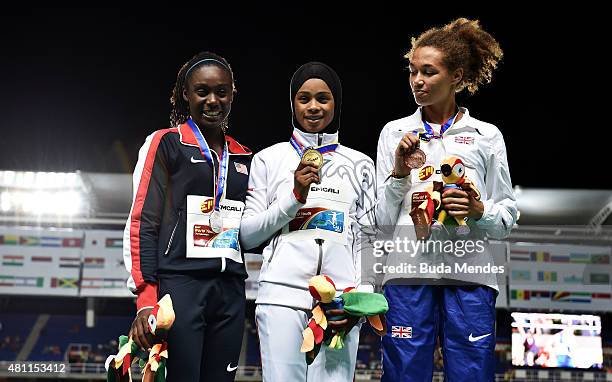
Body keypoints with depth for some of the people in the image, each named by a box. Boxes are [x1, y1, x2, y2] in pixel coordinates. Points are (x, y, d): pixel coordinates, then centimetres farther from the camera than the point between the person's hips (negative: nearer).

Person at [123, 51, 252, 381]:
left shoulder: (243, 158, 18)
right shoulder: (165, 144, 3)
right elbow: (142, 224, -4)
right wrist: (146, 300, -14)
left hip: (230, 292, 5)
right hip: (180, 287, -5)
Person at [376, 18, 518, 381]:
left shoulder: (487, 135, 10)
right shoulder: (394, 132, 13)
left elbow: (507, 218, 9)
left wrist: (479, 212, -11)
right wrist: (399, 172, -5)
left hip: (470, 275, 0)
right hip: (408, 273, 1)